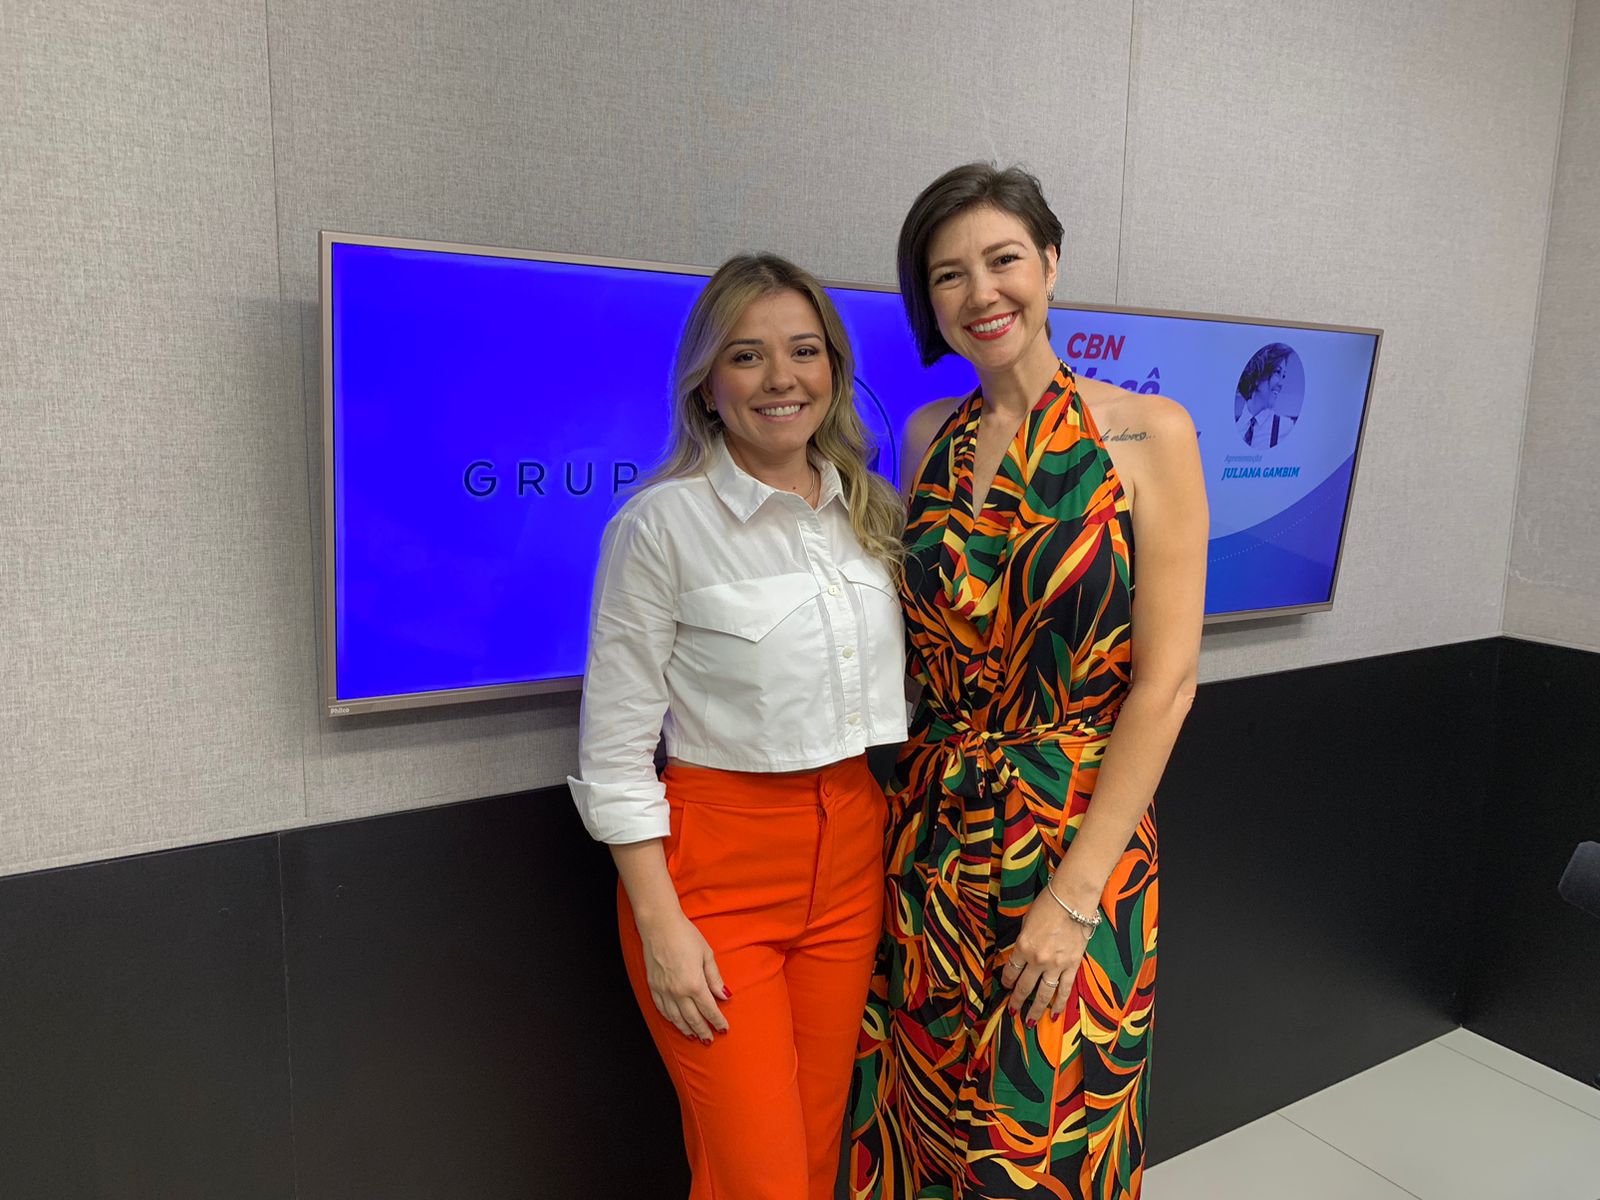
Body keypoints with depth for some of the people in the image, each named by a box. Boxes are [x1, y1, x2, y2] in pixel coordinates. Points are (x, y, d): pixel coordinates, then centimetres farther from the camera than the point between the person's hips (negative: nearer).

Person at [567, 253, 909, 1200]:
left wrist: (906, 864, 12)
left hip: (853, 855, 5)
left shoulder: (874, 514, 6)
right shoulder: (661, 525, -11)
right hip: (716, 859, -5)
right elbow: (615, 749, -9)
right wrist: (661, 924, -12)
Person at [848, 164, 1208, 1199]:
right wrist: (898, 809, 2)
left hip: (1081, 834, -3)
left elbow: (1166, 679, -12)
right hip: (927, 836, 4)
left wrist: (1075, 890, -15)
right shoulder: (930, 436, 4)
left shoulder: (1148, 435, -8)